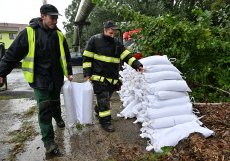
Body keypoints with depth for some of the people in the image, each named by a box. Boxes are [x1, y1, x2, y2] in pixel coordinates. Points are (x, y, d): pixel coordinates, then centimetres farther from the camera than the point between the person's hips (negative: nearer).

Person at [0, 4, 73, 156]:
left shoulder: (58, 34, 3)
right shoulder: (29, 32, -10)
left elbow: (66, 56, 12)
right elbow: (13, 54, -8)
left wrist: (69, 72, 12)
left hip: (56, 78, 4)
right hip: (40, 78, -4)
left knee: (55, 102, 20)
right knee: (44, 109, -4)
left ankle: (58, 118, 51)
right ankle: (48, 140, 7)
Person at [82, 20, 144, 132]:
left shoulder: (117, 44, 9)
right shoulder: (94, 40, -3)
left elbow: (127, 56, 3)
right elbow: (87, 57, -3)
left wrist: (137, 65, -11)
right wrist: (87, 73, -8)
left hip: (112, 78, 5)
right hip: (99, 76, -5)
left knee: (106, 98, 17)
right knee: (103, 99, -6)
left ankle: (98, 111, 42)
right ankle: (105, 121, 6)